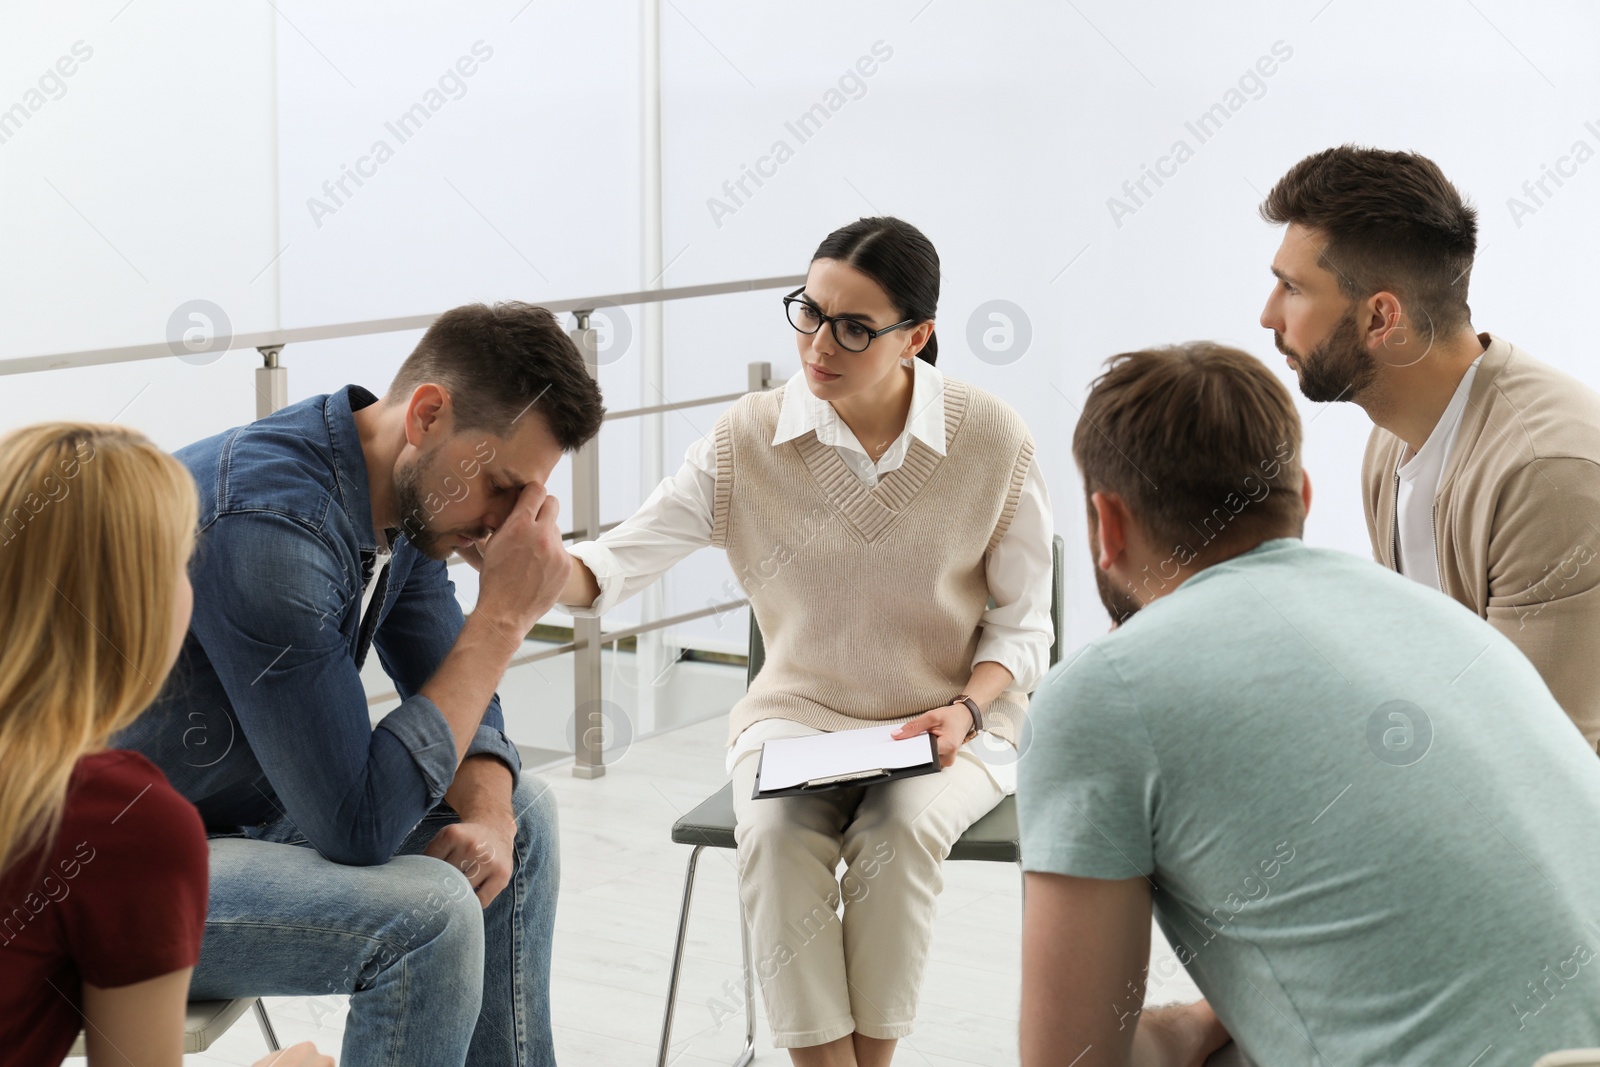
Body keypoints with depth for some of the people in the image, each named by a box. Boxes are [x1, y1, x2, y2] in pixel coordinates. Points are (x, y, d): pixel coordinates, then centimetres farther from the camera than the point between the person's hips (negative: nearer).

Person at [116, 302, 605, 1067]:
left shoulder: (403, 493, -1)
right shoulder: (269, 522, -30)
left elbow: (456, 703, 10)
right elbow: (359, 826, -31)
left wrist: (488, 817, -12)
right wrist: (505, 615, -28)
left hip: (245, 812, 10)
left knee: (524, 815, 10)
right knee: (425, 911, -27)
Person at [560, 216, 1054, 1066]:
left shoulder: (993, 443, -9)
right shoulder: (748, 440, -8)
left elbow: (1022, 624, 1)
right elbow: (612, 567, -12)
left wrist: (967, 709, -17)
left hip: (949, 719, -1)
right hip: (798, 712, 1)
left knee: (897, 834, -32)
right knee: (777, 835, -31)